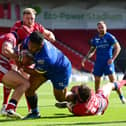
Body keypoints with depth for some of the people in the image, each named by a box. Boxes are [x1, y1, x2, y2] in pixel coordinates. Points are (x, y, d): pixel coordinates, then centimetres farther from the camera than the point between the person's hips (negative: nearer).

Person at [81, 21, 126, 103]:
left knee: (113, 79, -11)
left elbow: (118, 48, -8)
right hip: (98, 62, 5)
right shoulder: (95, 39, 11)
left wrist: (112, 58, -16)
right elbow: (92, 50, 22)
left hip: (108, 61, -5)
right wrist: (86, 58, 8)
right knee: (97, 80, 6)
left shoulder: (109, 37, -5)